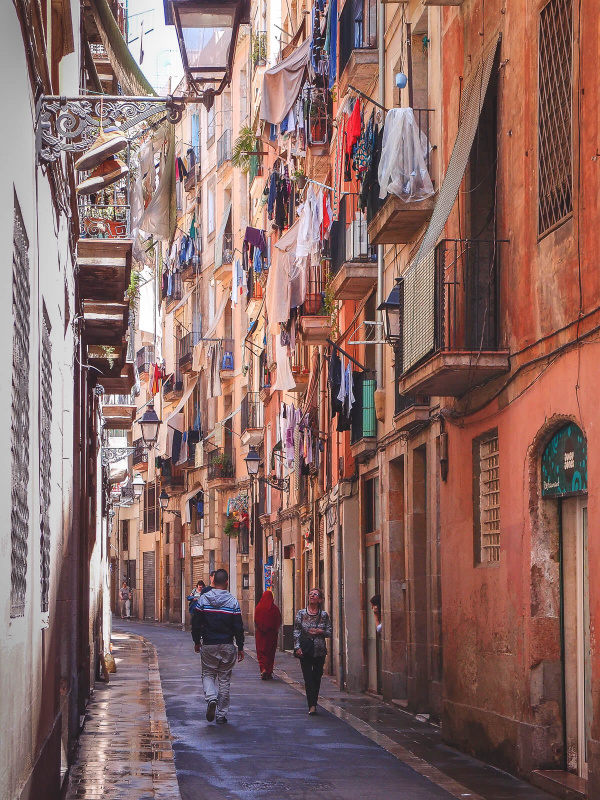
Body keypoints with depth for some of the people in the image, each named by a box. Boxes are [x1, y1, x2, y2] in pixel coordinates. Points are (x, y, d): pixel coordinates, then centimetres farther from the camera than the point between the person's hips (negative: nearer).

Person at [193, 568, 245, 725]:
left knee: (208, 674, 14)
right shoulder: (233, 602, -7)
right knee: (224, 679, 8)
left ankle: (211, 698, -15)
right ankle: (221, 714, 10)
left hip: (208, 645, 0)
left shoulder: (202, 599, -4)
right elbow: (238, 627, -5)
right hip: (227, 647, 0)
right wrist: (240, 647, 3)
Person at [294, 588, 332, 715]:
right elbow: (296, 631, 1)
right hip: (305, 650, -1)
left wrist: (321, 632, -12)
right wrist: (297, 647, -9)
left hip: (319, 651, 1)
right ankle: (312, 705, -11)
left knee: (317, 678, 5)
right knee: (308, 678, -7)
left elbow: (330, 632, 8)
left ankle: (313, 705, 16)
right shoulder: (301, 613, 2)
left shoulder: (324, 615, 3)